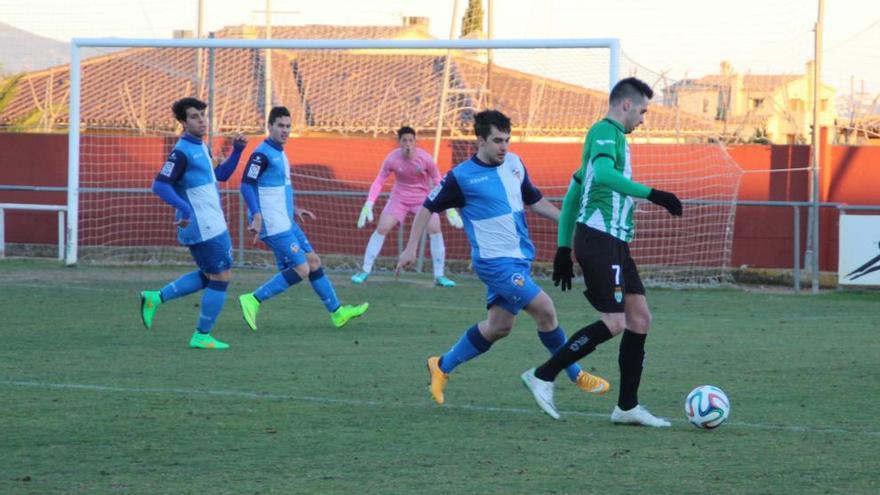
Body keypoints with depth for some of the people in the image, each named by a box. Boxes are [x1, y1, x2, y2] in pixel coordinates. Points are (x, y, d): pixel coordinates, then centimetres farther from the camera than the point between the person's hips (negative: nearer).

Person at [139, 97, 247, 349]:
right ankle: (202, 336, 5)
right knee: (221, 276, -2)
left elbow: (220, 175, 24)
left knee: (208, 276, 20)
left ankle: (155, 298, 20)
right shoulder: (182, 152, -17)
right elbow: (160, 186, -24)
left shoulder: (201, 147, 12)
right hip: (202, 229, -10)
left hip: (212, 225, 10)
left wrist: (236, 151, 11)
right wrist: (184, 208, -36)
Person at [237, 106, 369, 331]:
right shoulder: (262, 154, -15)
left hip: (285, 222, 10)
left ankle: (337, 312, 21)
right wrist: (256, 217, -30)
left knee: (313, 261, 13)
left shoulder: (278, 153, 15)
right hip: (273, 225, -10)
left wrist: (293, 209, 24)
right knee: (301, 269, -13)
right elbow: (247, 185, -22)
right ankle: (253, 300, -10)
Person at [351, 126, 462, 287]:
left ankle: (439, 276, -6)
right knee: (381, 228, -10)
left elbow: (438, 182, -10)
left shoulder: (425, 159, -21)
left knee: (435, 229, -17)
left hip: (423, 198, 0)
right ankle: (365, 271, 2)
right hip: (399, 198, 0)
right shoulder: (392, 159, -19)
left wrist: (450, 209, -14)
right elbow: (379, 181, -10)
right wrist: (368, 205, -19)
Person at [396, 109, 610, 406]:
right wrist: (411, 247, -2)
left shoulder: (514, 164, 7)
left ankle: (442, 366, 28)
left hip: (520, 259, 7)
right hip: (494, 261, -7)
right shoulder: (462, 177, -9)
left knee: (498, 327, 11)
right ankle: (576, 375, 0)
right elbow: (429, 207, 2)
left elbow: (535, 201, 20)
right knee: (545, 309, -16)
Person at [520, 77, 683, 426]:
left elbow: (572, 196, 26)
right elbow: (604, 174, -30)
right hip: (600, 238, -11)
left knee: (640, 318, 7)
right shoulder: (606, 132, -8)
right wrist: (652, 194, -31)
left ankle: (627, 406, 10)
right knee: (613, 323, -14)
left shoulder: (610, 136, 24)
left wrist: (564, 248, 24)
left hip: (613, 243, 11)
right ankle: (543, 377, -7)